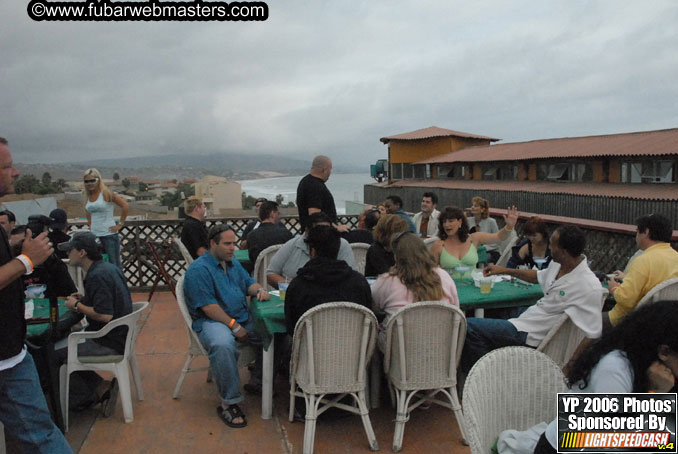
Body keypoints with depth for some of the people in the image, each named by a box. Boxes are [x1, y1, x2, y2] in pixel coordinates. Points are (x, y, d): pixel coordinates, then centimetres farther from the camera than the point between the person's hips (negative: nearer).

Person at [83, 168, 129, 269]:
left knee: (115, 265, -3)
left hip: (109, 234, -7)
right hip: (94, 234, 7)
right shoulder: (88, 196, 9)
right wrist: (90, 223, 16)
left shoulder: (106, 193, -10)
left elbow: (125, 206, -15)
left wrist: (120, 224, -12)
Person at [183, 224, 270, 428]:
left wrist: (260, 290, -1)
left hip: (243, 318, 8)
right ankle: (228, 402, -25)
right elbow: (208, 307, -17)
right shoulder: (199, 269, -10)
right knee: (223, 345, -39)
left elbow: (248, 282, 24)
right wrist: (234, 326, -18)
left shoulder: (233, 263, 18)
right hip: (212, 321, -8)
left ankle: (257, 382, 7)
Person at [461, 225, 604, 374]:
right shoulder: (558, 264, 3)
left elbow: (592, 335, -21)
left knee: (468, 326, -15)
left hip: (532, 334, -9)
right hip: (527, 318, 9)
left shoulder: (590, 287, -23)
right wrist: (504, 270, 24)